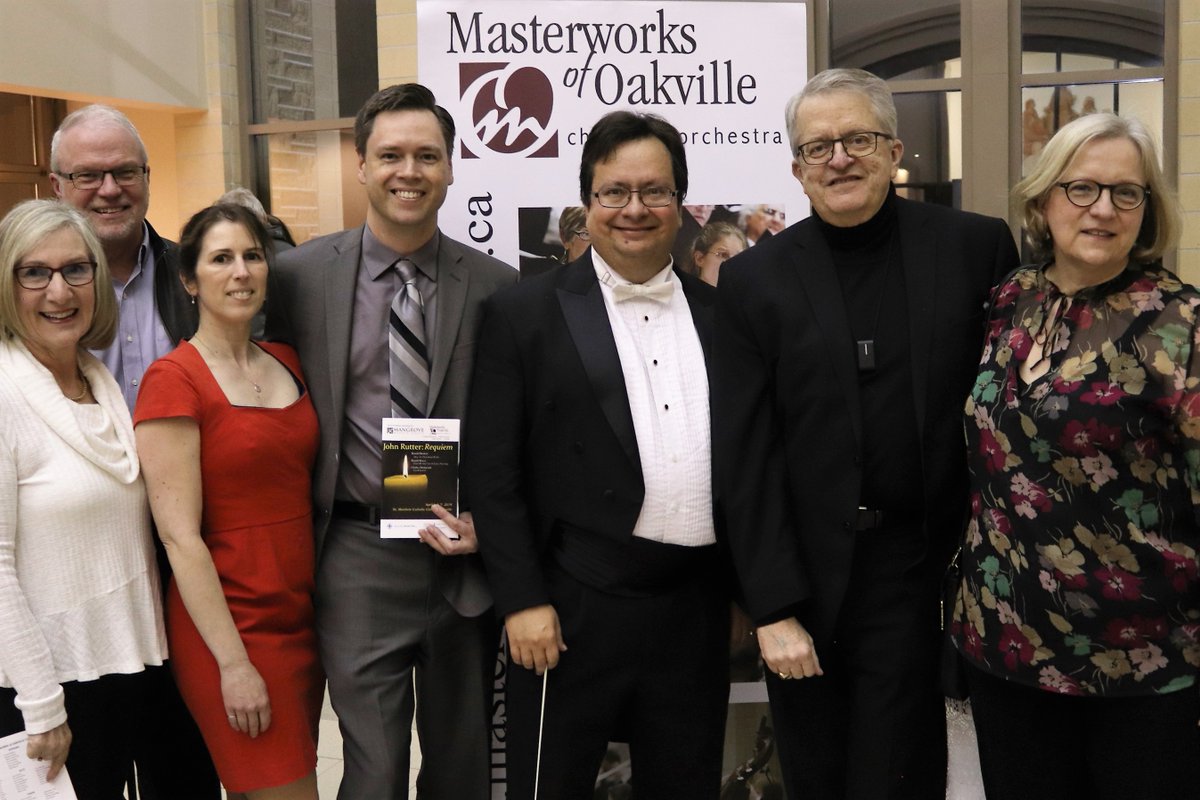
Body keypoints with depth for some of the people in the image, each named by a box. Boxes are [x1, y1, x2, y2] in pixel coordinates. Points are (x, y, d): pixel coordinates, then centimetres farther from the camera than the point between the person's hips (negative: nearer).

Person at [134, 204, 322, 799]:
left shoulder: (287, 363, 9)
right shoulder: (172, 380, -12)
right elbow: (180, 536, -15)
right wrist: (232, 661, -17)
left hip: (303, 616, 6)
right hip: (229, 625, -6)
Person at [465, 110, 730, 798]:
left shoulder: (719, 313, 8)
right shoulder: (527, 314, -2)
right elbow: (492, 469, -5)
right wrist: (522, 600, -10)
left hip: (698, 607, 4)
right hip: (575, 609, -3)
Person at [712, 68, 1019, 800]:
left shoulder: (978, 248, 0)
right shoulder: (754, 280, -1)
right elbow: (745, 457, -4)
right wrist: (774, 607, -9)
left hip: (924, 573, -1)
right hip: (806, 581, 1)